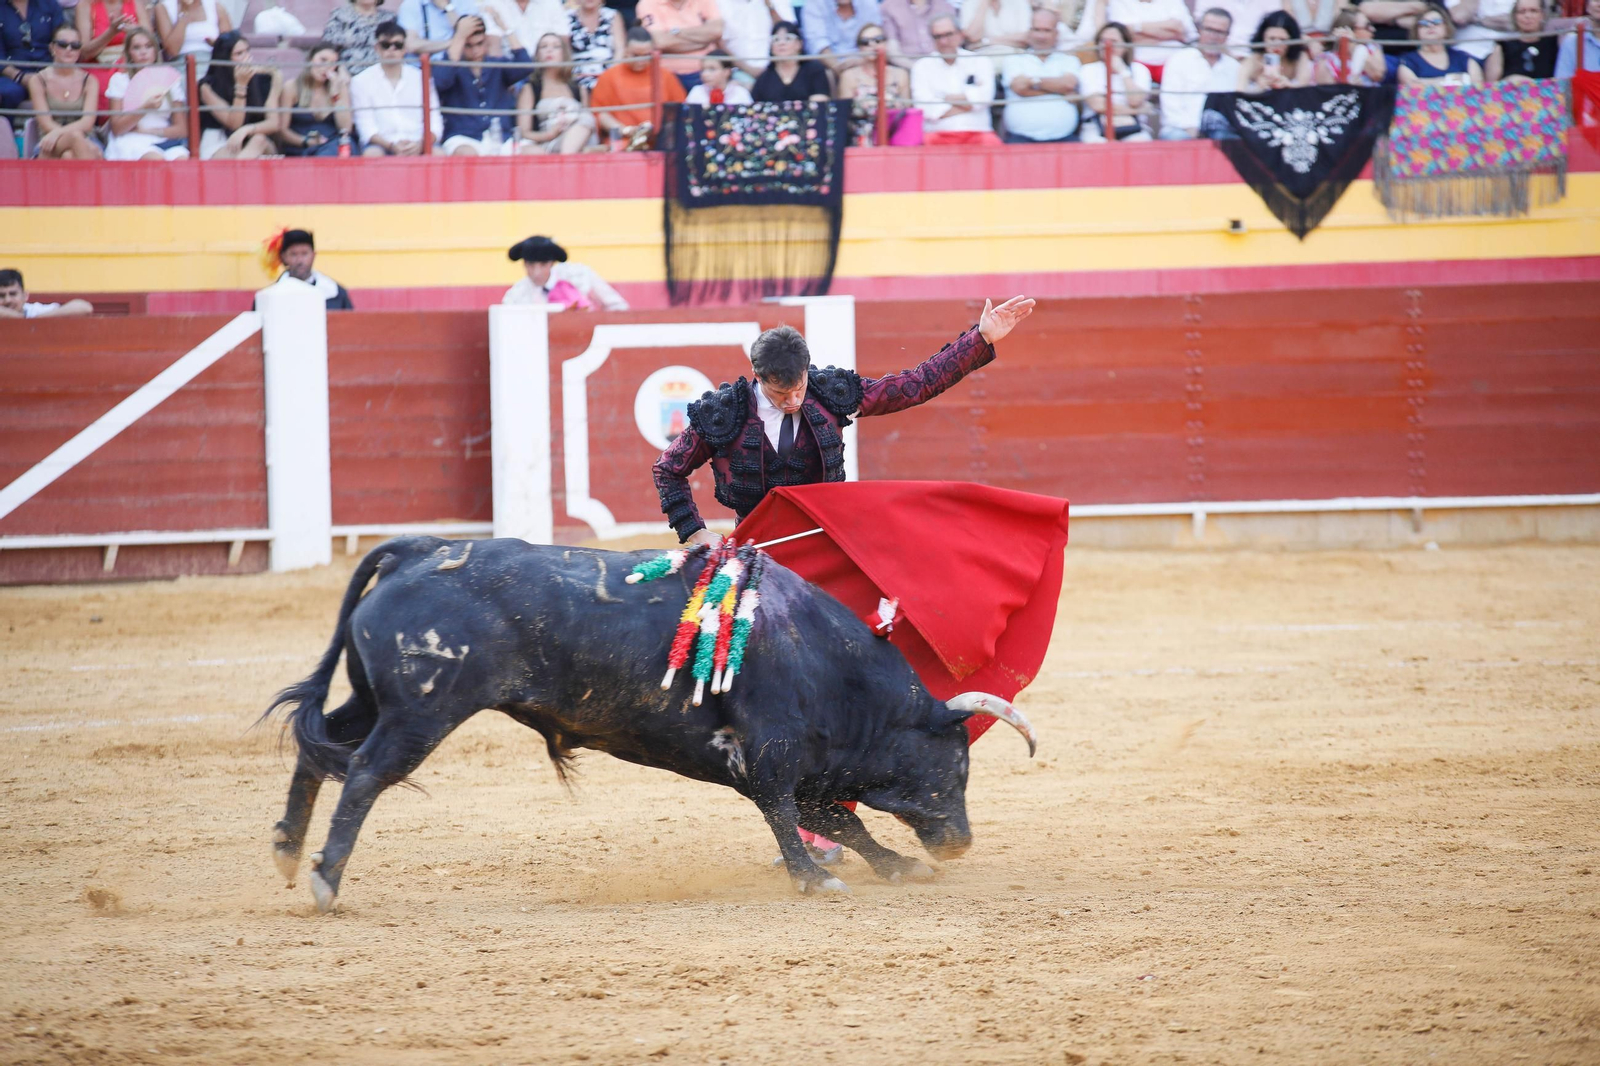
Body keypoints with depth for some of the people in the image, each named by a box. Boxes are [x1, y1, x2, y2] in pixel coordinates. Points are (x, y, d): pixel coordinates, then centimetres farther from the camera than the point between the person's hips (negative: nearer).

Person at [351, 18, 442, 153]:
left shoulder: (421, 79, 12)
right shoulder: (361, 81, 7)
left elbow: (435, 123, 6)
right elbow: (366, 127, -2)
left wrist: (420, 144, -16)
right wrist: (391, 146, -21)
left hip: (417, 146, 1)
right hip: (380, 144, -1)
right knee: (372, 154, -36)